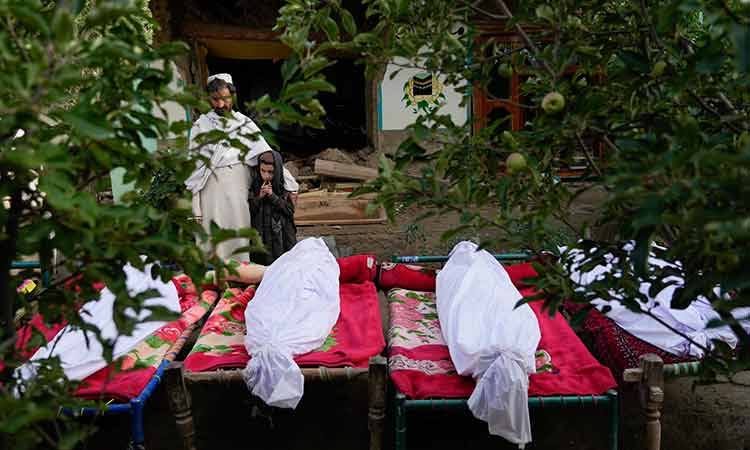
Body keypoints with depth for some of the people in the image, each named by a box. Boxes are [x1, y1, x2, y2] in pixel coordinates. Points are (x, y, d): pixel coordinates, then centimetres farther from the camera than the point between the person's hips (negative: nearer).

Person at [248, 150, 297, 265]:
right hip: (260, 236, 1)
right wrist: (259, 197, -14)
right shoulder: (254, 186, 2)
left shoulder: (284, 187, -1)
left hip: (281, 237, -1)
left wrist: (273, 196, -15)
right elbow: (247, 211, 0)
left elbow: (290, 211, -7)